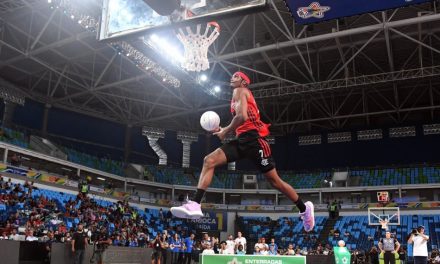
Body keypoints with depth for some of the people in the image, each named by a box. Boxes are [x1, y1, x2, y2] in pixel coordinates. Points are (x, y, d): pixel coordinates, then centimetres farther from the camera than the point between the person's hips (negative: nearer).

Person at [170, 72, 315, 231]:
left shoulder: (239, 91, -1)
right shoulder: (241, 94, 27)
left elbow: (242, 116, -19)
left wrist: (225, 131, -6)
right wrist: (225, 130, 16)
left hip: (253, 139, -9)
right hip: (243, 139, 9)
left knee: (274, 180, 0)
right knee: (209, 161, -9)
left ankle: (304, 208, 19)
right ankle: (195, 205, -18)